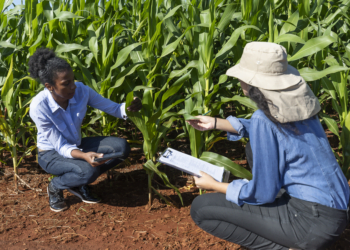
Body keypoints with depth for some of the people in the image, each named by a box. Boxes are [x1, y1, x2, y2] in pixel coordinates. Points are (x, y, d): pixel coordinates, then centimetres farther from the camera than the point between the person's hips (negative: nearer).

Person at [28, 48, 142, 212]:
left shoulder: (80, 90, -19)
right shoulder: (39, 107, -29)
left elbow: (113, 108, -14)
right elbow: (61, 146, -25)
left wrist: (129, 107, -38)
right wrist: (84, 155, -45)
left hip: (76, 145, 5)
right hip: (52, 153, -5)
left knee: (121, 147, -16)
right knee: (88, 171, -35)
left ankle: (78, 184, 2)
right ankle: (54, 187, 0)